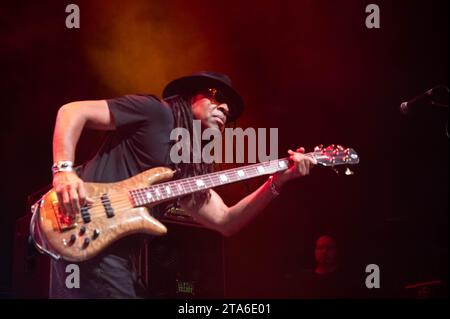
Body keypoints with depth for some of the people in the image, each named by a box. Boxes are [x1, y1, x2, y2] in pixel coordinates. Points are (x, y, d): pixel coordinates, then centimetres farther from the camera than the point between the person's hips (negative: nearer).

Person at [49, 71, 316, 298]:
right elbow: (73, 112, -5)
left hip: (117, 254, 9)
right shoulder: (156, 112, -2)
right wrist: (64, 171, -20)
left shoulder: (190, 166, 20)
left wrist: (278, 180, 6)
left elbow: (224, 221, 15)